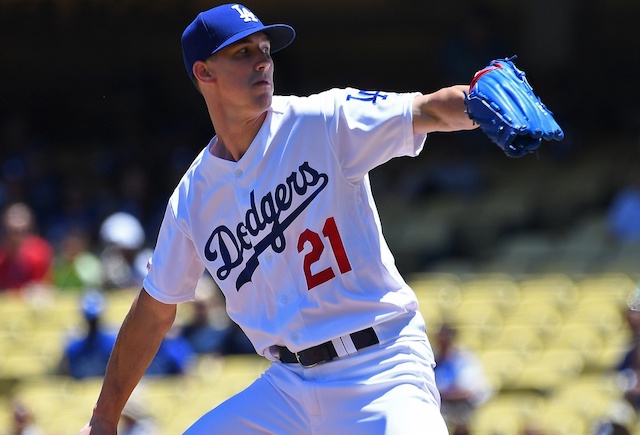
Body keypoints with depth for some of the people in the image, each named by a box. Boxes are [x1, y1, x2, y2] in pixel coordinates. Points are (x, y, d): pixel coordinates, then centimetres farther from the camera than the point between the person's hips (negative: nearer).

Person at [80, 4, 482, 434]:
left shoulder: (324, 123, -5)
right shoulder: (193, 198, 7)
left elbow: (428, 111, -19)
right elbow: (154, 313, 17)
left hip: (381, 367, -5)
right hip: (289, 386, 5)